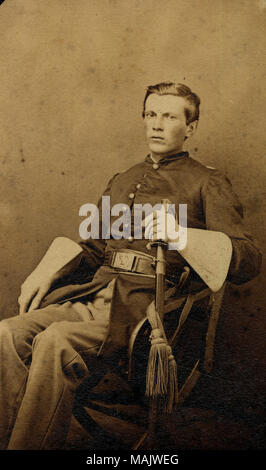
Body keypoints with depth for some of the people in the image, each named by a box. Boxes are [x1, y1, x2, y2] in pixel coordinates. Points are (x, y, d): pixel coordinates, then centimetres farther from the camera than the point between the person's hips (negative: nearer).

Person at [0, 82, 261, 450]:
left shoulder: (208, 184, 8)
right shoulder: (122, 181, 27)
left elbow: (249, 261, -3)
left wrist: (184, 236, -21)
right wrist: (48, 274, 11)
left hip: (146, 297, -5)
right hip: (95, 291, 6)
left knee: (56, 340, -30)